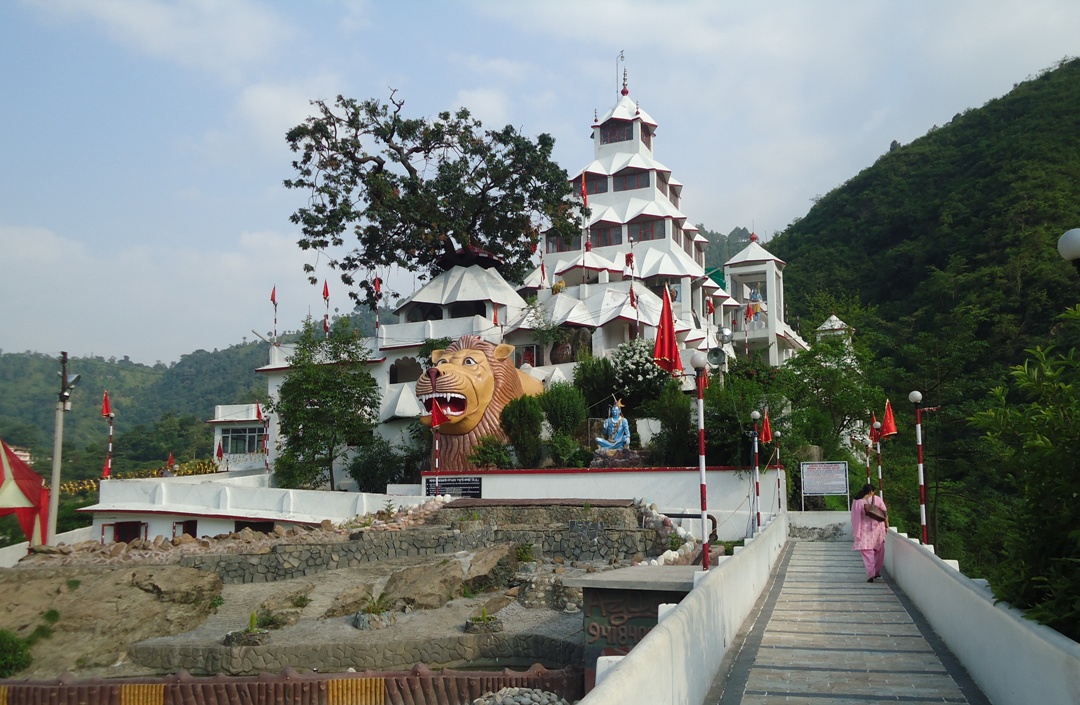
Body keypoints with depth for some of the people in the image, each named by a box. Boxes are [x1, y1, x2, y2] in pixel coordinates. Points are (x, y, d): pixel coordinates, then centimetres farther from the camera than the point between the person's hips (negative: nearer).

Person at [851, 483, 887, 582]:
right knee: (879, 551, 19)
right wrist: (886, 524, 12)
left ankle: (871, 574, -15)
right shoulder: (877, 499, -6)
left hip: (865, 530, -1)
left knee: (867, 551, -1)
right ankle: (877, 571, 29)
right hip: (878, 527, 1)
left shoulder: (856, 502, -7)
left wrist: (856, 532, 6)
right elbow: (885, 513, -2)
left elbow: (855, 518, -3)